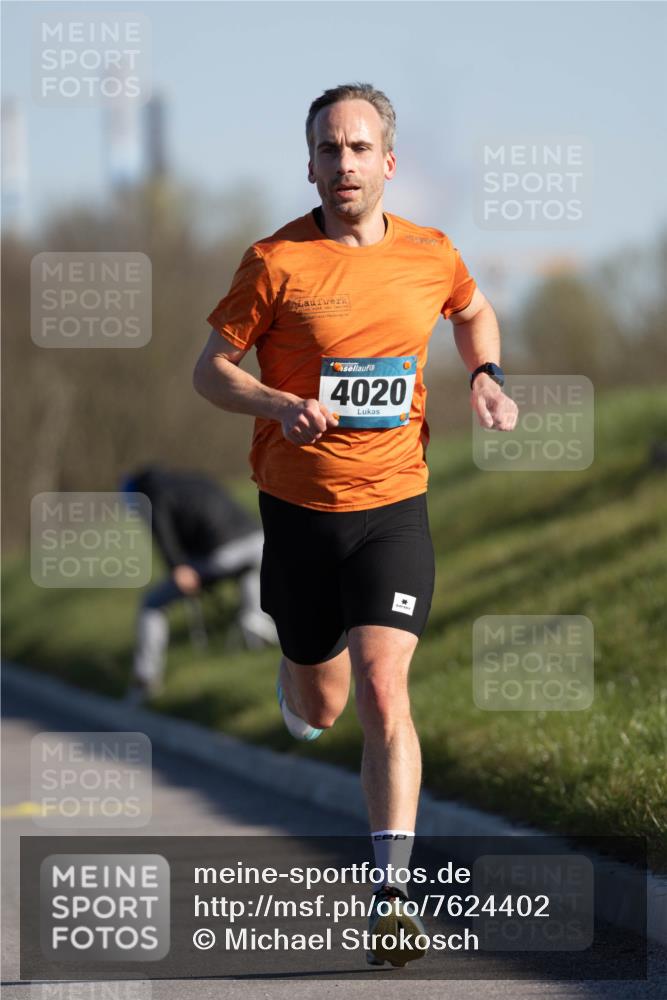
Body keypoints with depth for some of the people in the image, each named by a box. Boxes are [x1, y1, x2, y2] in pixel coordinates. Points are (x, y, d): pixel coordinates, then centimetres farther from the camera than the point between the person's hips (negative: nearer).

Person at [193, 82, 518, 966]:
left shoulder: (430, 254, 1)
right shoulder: (277, 260, -8)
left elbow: (474, 312, 24)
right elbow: (211, 370, -3)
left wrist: (486, 377, 4)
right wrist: (281, 405, -22)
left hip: (394, 507, 0)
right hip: (299, 507, 0)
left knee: (382, 692, -16)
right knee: (318, 710, 13)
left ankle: (392, 894, -15)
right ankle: (298, 676, 52)